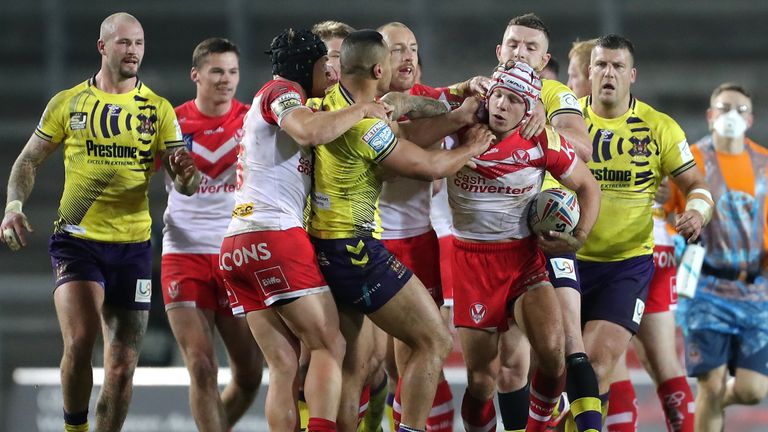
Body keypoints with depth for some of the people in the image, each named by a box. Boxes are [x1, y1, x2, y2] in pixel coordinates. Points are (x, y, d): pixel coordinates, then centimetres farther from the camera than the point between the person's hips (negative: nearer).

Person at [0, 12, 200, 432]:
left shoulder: (158, 109, 5)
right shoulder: (68, 103, 4)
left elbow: (183, 185, 0)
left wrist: (185, 174, -24)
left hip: (131, 245, 2)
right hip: (76, 241, -2)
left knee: (122, 366, 2)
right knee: (79, 341, -22)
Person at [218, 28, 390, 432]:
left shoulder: (275, 98, 29)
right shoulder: (282, 90, -2)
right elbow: (311, 132, -21)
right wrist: (361, 110, -8)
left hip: (236, 246, 9)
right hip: (276, 235, -9)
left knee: (284, 366, 4)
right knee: (330, 347, -9)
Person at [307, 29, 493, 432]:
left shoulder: (333, 103, 6)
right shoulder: (361, 126, -20)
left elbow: (404, 137, 12)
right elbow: (429, 166, -11)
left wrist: (456, 119, 13)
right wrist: (471, 148, 7)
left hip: (324, 246, 9)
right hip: (354, 250, -9)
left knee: (354, 361, 14)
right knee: (433, 341, -1)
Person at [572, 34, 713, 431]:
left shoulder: (658, 128, -1)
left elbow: (696, 185, 2)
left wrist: (697, 211, -20)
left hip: (629, 263, -2)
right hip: (568, 259, 2)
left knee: (600, 360, -16)